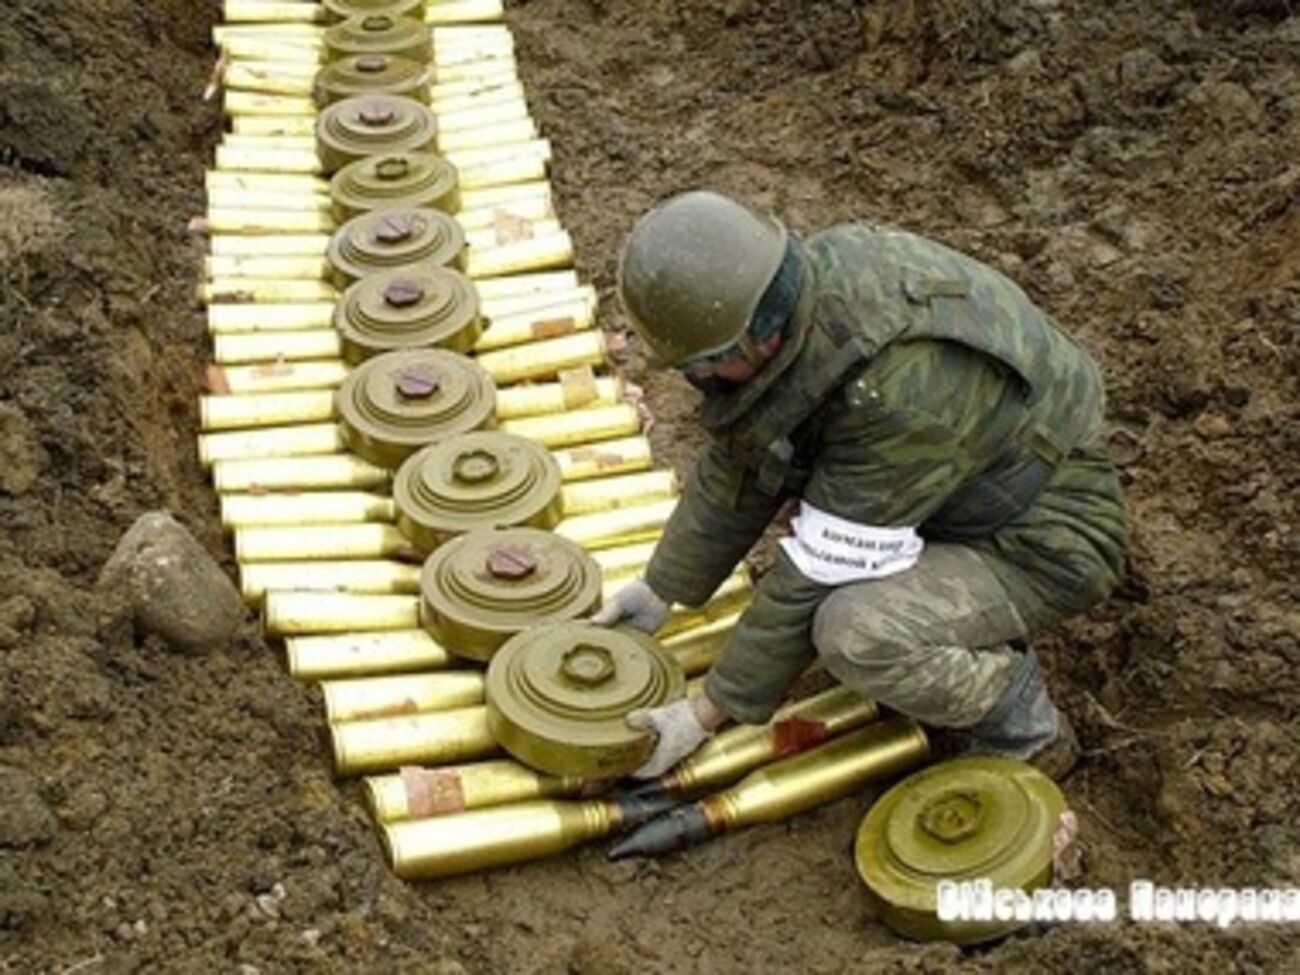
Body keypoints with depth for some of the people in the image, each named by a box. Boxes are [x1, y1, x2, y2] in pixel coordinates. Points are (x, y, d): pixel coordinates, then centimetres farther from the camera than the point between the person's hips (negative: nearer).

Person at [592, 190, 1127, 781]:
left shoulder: (894, 396, -37)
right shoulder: (815, 273, -13)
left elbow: (818, 573, -28)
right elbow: (739, 464, 0)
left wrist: (709, 714, -18)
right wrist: (661, 588, 3)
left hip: (1049, 539, -9)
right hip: (968, 493, 9)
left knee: (856, 633, -32)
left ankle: (1028, 736, -5)